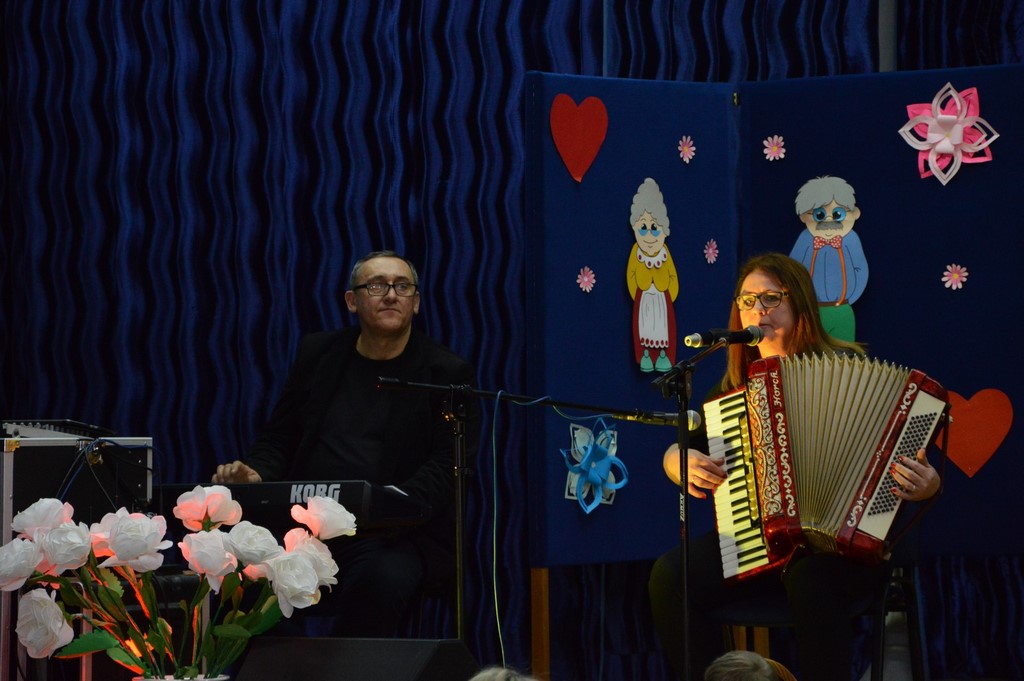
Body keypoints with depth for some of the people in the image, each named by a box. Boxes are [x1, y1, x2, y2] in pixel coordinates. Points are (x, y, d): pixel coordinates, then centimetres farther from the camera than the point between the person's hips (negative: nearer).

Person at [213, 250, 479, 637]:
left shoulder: (447, 373, 5)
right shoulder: (318, 354, 17)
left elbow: (446, 468, -5)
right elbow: (278, 439, 18)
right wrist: (257, 474, -6)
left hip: (396, 536, -2)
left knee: (383, 579, -37)